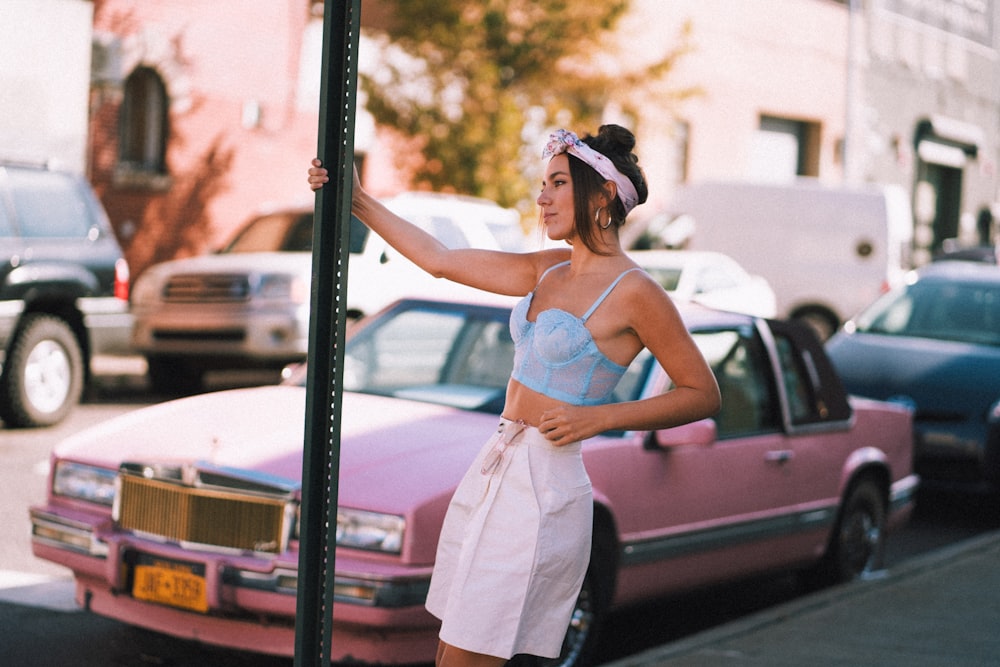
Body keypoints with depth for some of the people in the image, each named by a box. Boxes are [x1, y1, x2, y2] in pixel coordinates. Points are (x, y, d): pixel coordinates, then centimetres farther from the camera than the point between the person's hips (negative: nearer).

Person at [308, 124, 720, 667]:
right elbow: (438, 260, 15)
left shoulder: (633, 292, -11)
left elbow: (703, 394, -8)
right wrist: (357, 201, 13)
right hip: (496, 471, 8)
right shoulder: (549, 270, 11)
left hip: (545, 484, -8)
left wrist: (599, 418, -15)